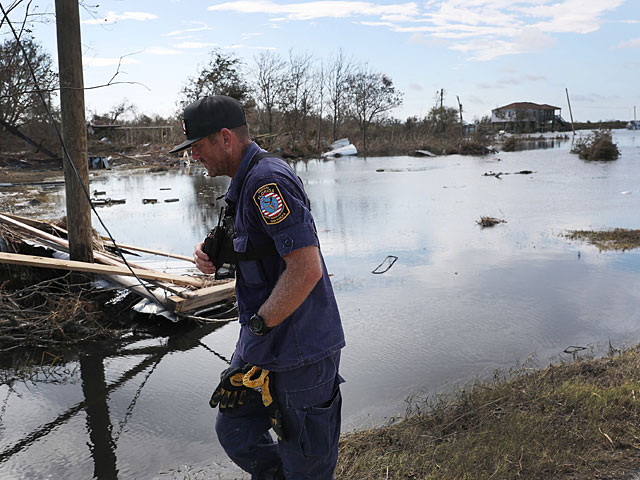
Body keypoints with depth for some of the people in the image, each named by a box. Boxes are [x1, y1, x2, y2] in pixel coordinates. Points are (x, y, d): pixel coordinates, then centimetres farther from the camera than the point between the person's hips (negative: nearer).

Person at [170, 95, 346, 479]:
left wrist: (259, 324, -17)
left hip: (300, 349, -10)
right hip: (265, 345, 10)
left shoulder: (267, 181, -21)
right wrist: (215, 255, 2)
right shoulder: (247, 180, 13)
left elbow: (306, 269, -28)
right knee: (235, 431, 20)